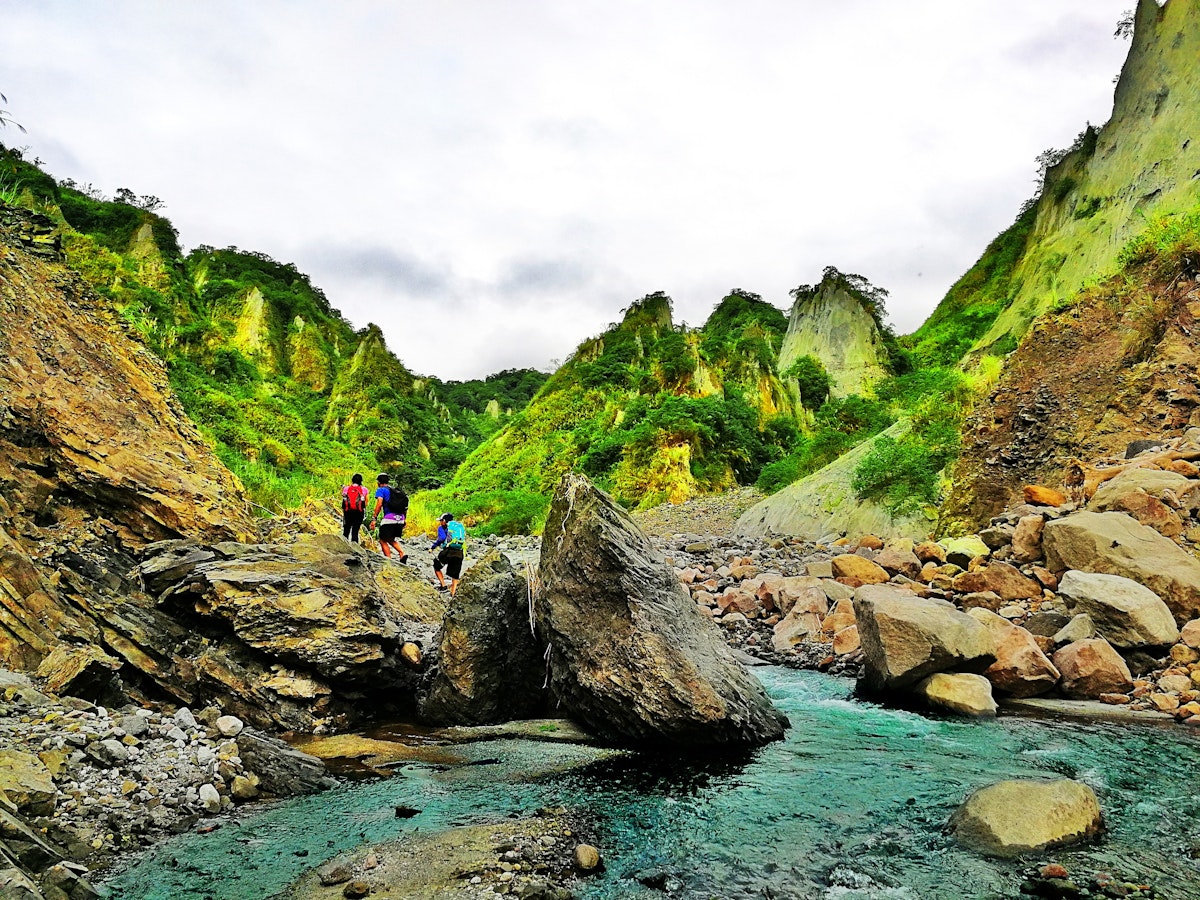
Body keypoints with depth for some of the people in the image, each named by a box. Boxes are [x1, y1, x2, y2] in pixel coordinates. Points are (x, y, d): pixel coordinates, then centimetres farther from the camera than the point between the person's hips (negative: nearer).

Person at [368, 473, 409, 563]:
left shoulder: (381, 490, 4)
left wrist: (374, 518, -13)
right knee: (391, 540, 22)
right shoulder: (398, 491, 24)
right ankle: (402, 554, 0)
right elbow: (405, 507, 22)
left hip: (389, 518, -7)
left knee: (383, 541, 5)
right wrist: (404, 520, 27)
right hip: (400, 519, 7)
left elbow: (379, 504, -12)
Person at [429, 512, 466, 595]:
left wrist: (433, 546, 1)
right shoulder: (461, 527, 26)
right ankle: (452, 595, 8)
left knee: (436, 567, 20)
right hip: (460, 553, 4)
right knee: (455, 576, 13)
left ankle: (443, 585, 8)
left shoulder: (442, 527, 10)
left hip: (448, 551, -4)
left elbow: (442, 538, -8)